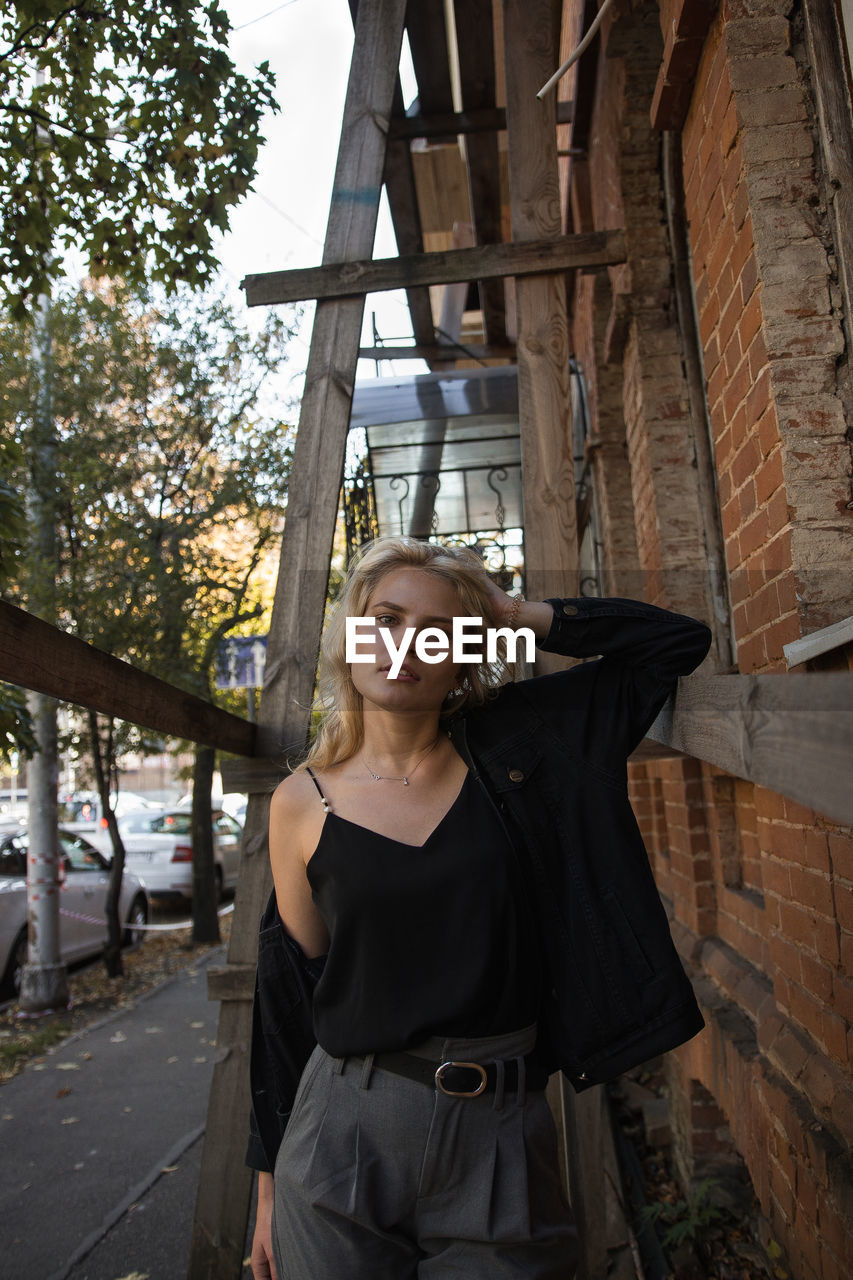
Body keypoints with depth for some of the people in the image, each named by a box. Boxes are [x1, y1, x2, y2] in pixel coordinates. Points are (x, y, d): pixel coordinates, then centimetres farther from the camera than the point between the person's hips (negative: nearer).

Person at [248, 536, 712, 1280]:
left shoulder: (511, 746, -4)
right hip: (344, 1141, 0)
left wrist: (519, 615, -7)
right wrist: (271, 1184, 7)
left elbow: (679, 642, -1)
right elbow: (289, 999, 3)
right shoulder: (303, 803, -4)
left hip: (500, 1143, 1)